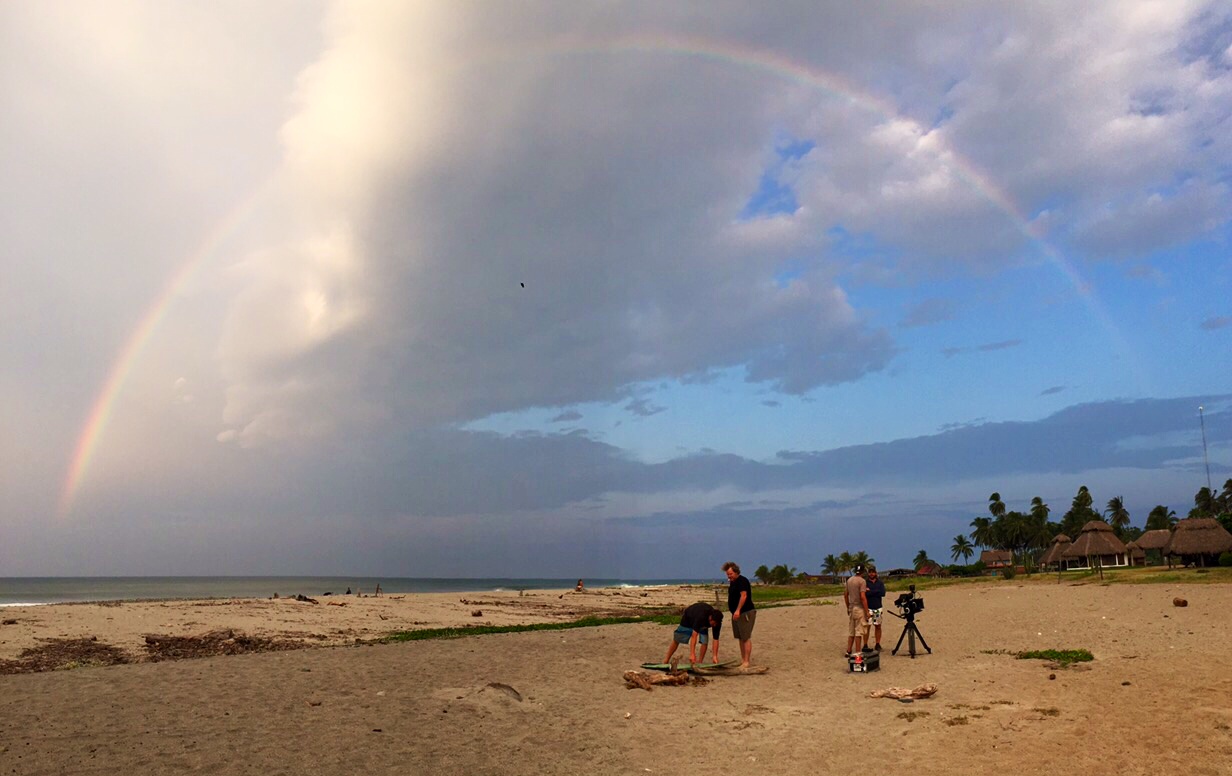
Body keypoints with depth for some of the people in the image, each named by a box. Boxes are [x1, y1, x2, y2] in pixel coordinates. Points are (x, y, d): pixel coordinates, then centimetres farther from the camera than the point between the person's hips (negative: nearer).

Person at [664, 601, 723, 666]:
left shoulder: (717, 622, -32)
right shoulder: (701, 617, -48)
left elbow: (716, 640, -26)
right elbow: (694, 635, -49)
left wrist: (715, 656, -34)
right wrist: (692, 654, -53)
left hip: (703, 623, 4)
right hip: (688, 617, -3)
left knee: (705, 641, -18)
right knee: (676, 640, 1)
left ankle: (700, 662, -3)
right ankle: (666, 660, 18)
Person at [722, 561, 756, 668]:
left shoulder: (742, 581, -13)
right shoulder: (732, 583, 16)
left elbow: (743, 596, -23)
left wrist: (738, 610, -28)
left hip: (746, 612, -10)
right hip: (736, 613, 10)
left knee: (746, 638, -9)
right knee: (740, 638, 13)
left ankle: (746, 662, -10)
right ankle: (742, 660, 18)